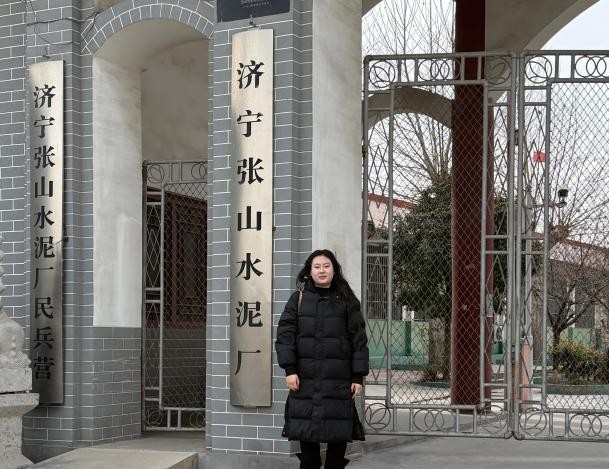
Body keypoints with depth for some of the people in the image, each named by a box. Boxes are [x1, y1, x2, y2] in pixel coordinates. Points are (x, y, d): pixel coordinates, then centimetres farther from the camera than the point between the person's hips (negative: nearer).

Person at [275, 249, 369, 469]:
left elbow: (358, 339, 3)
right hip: (305, 378, 1)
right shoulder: (298, 298, 8)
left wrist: (358, 376, -3)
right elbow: (285, 334, 2)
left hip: (338, 378, -1)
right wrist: (289, 369, -9)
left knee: (338, 428, 1)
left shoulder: (347, 300, 6)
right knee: (306, 428, 4)